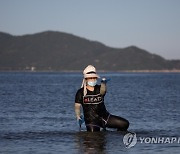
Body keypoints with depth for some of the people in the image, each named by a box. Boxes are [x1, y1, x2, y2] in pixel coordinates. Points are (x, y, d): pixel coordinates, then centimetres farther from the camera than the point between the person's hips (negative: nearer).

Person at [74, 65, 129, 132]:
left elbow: (103, 91, -22)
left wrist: (103, 83, -41)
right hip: (91, 120, -2)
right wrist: (78, 116, -12)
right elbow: (77, 106, 0)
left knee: (125, 124, -7)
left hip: (105, 117, 3)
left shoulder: (99, 88, 2)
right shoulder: (81, 92, 0)